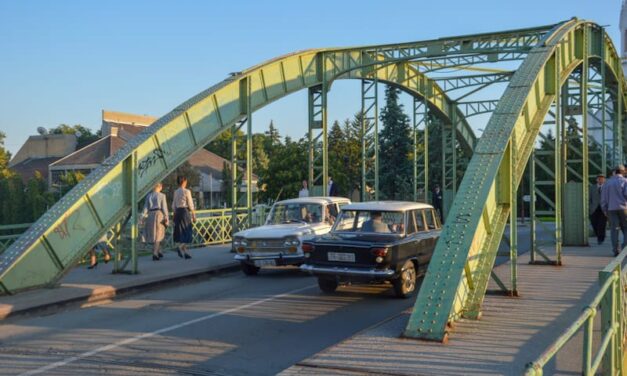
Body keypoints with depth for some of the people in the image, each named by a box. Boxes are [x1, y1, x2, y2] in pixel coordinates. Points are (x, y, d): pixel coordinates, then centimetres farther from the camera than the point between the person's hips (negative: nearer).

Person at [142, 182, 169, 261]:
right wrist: (166, 217, -3)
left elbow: (146, 207, 6)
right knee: (158, 234, 0)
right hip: (159, 213, -4)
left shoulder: (148, 196, 8)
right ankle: (155, 254, -7)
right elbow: (164, 207, -5)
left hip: (150, 215, 4)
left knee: (153, 234, 16)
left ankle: (158, 251, 25)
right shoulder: (162, 195, -2)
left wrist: (144, 216, 6)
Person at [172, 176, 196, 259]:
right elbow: (190, 204, -7)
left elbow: (173, 205, 12)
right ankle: (180, 247, -19)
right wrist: (194, 215, -2)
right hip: (185, 211, -6)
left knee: (180, 232, 9)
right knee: (187, 232, 1)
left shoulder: (175, 192, 8)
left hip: (177, 212, 6)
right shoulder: (187, 191, -8)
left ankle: (185, 252, 12)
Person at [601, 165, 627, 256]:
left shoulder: (607, 183, 10)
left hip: (611, 208, 3)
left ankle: (616, 249, -2)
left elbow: (603, 198, 9)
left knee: (614, 229, 3)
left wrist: (604, 210, 15)